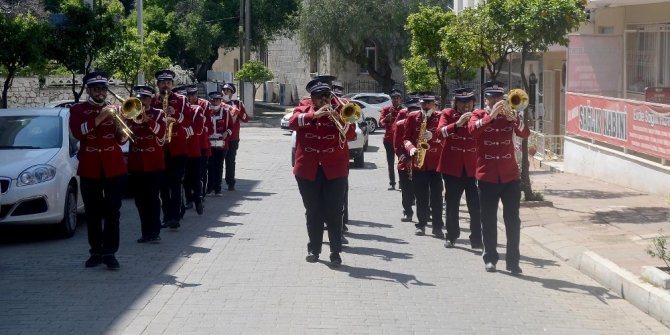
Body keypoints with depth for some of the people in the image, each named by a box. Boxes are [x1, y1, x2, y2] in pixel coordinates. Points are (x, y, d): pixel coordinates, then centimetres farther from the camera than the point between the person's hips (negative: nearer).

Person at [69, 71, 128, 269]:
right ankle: (96, 252, 14)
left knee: (112, 212, -4)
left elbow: (122, 140, 6)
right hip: (89, 169, -1)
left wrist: (119, 124, -15)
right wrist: (100, 118, -25)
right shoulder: (78, 110, 4)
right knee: (92, 213, 5)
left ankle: (110, 253, -2)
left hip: (114, 168, 1)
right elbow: (78, 132, -16)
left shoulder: (114, 109, 10)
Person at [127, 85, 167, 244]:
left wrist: (146, 119, -27)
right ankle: (146, 232, 13)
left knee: (152, 198, -4)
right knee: (140, 200, 6)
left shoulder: (158, 114, 2)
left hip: (154, 164, -4)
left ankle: (155, 232, 1)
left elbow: (161, 131, -16)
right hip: (136, 164, 4)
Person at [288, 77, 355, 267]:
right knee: (313, 212, 9)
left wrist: (340, 120, -23)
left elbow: (351, 135, -6)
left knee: (334, 213, -4)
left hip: (334, 170, -1)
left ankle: (336, 252, 1)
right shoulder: (303, 110, 6)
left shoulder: (338, 112, 6)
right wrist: (314, 115, -27)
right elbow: (292, 122, -17)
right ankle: (314, 249, 20)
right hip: (308, 170, 1)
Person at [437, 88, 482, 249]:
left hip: (473, 167, 1)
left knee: (476, 205, -5)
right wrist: (458, 123, -30)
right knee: (452, 203, 10)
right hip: (452, 167, -1)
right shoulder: (447, 114, 0)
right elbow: (440, 132, -18)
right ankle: (451, 236, 24)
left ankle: (476, 239, 1)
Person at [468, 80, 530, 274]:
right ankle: (490, 259, 16)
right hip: (487, 176, -1)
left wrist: (515, 119, -25)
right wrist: (491, 115, -30)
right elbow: (472, 129, -20)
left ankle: (513, 261, 3)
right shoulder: (478, 115, 2)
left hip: (510, 176, 2)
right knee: (489, 220, 6)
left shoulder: (509, 115, 8)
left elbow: (525, 134, -7)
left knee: (513, 220, -1)